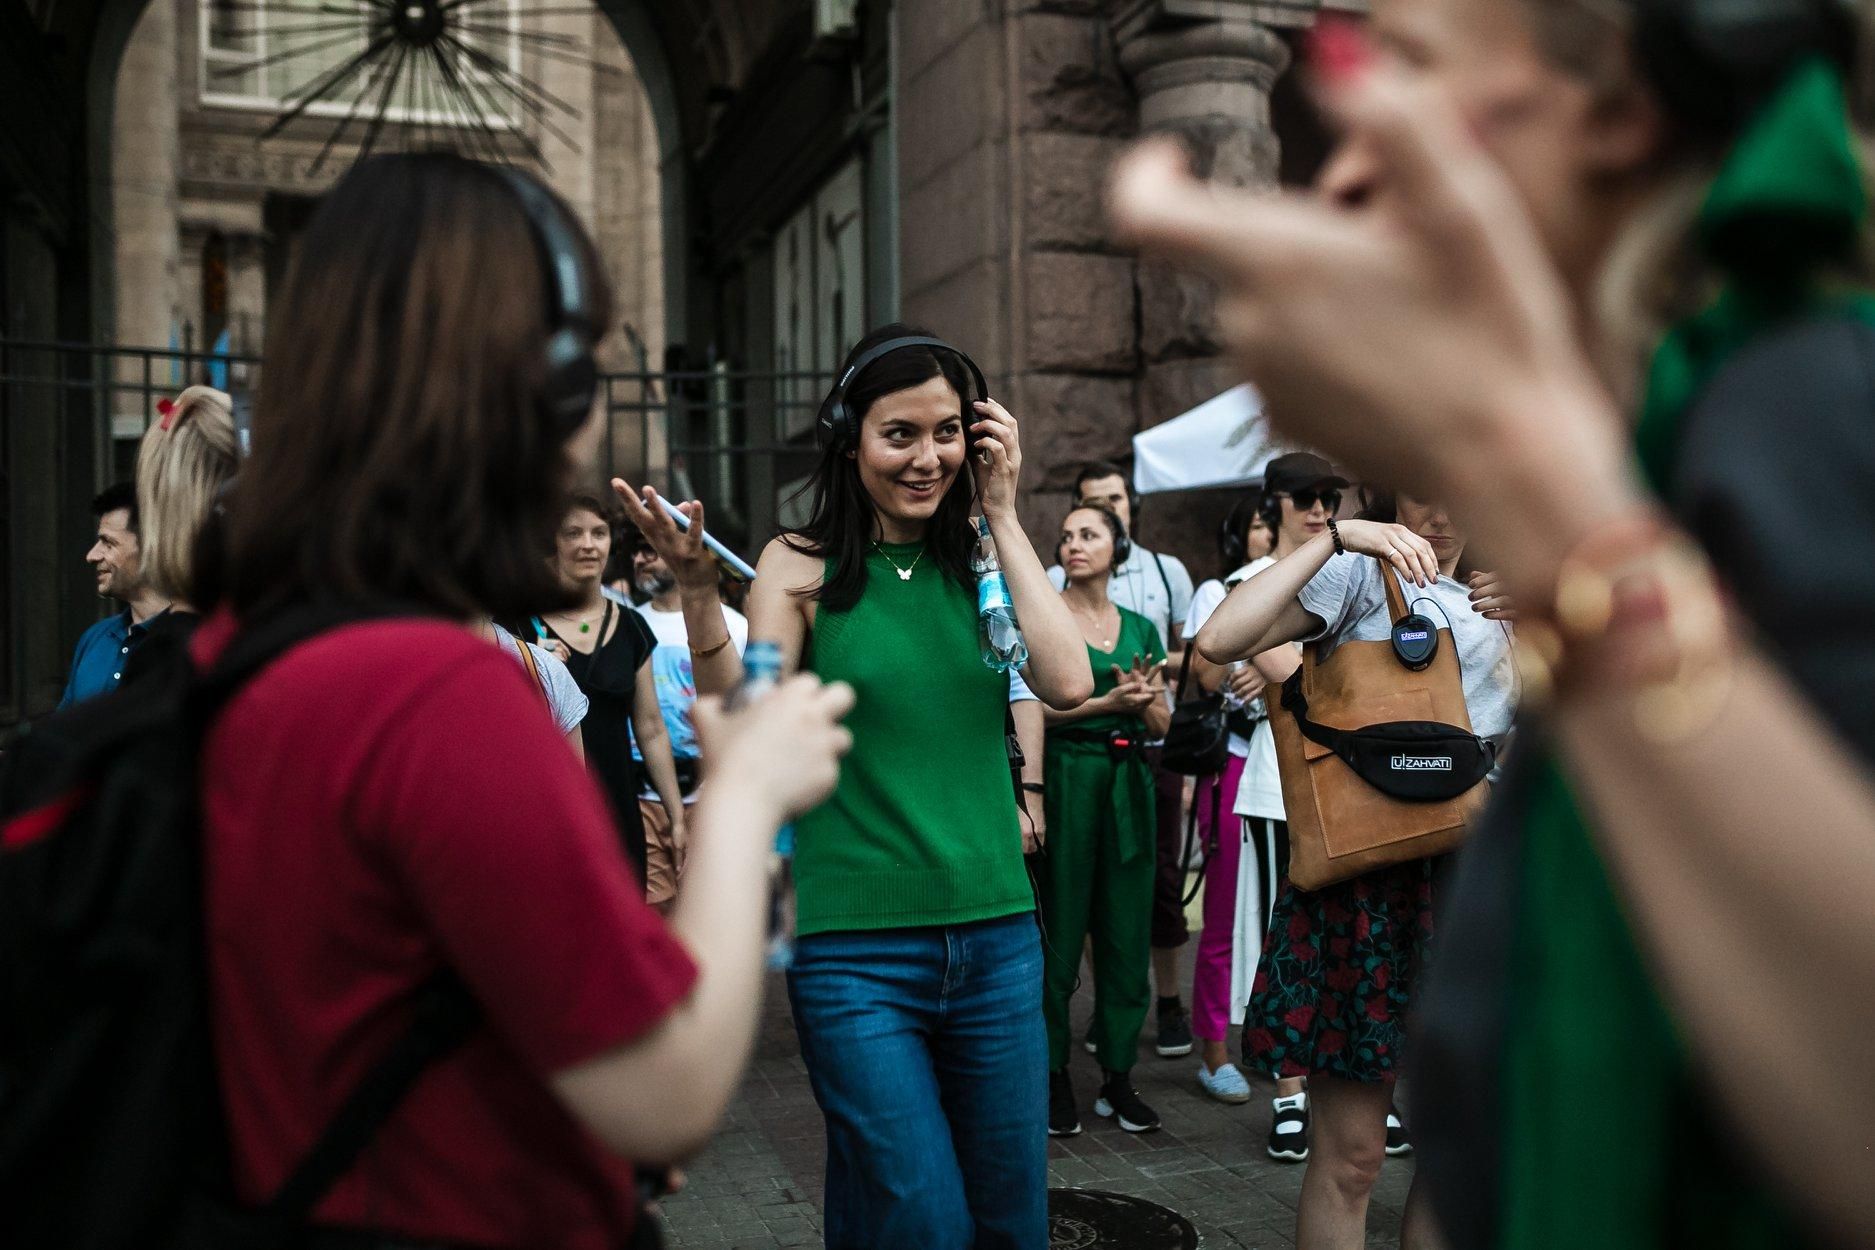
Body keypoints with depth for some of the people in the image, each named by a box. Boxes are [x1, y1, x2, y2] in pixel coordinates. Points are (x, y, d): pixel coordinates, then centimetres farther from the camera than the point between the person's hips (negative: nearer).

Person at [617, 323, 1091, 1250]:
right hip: (856, 953, -4)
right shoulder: (802, 566, -2)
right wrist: (698, 592, -25)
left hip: (996, 938, 4)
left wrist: (1003, 517, -7)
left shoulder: (982, 559, 5)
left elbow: (1067, 685, -11)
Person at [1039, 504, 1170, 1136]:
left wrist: (1145, 699, -10)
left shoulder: (1139, 627, 14)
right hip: (1065, 778, -4)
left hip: (1128, 783, 4)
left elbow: (1162, 724, 11)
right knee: (1059, 933, -1)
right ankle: (1054, 1076, 10)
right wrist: (1107, 702, -17)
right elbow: (1034, 708, -8)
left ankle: (1118, 1075, 17)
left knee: (1127, 932, 6)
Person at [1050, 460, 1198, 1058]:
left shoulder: (1168, 571, 11)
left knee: (1162, 873, 5)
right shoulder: (1057, 581, 3)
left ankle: (1169, 1001, 18)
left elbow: (1193, 655, 16)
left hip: (1155, 743, 1)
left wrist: (1152, 664, -4)